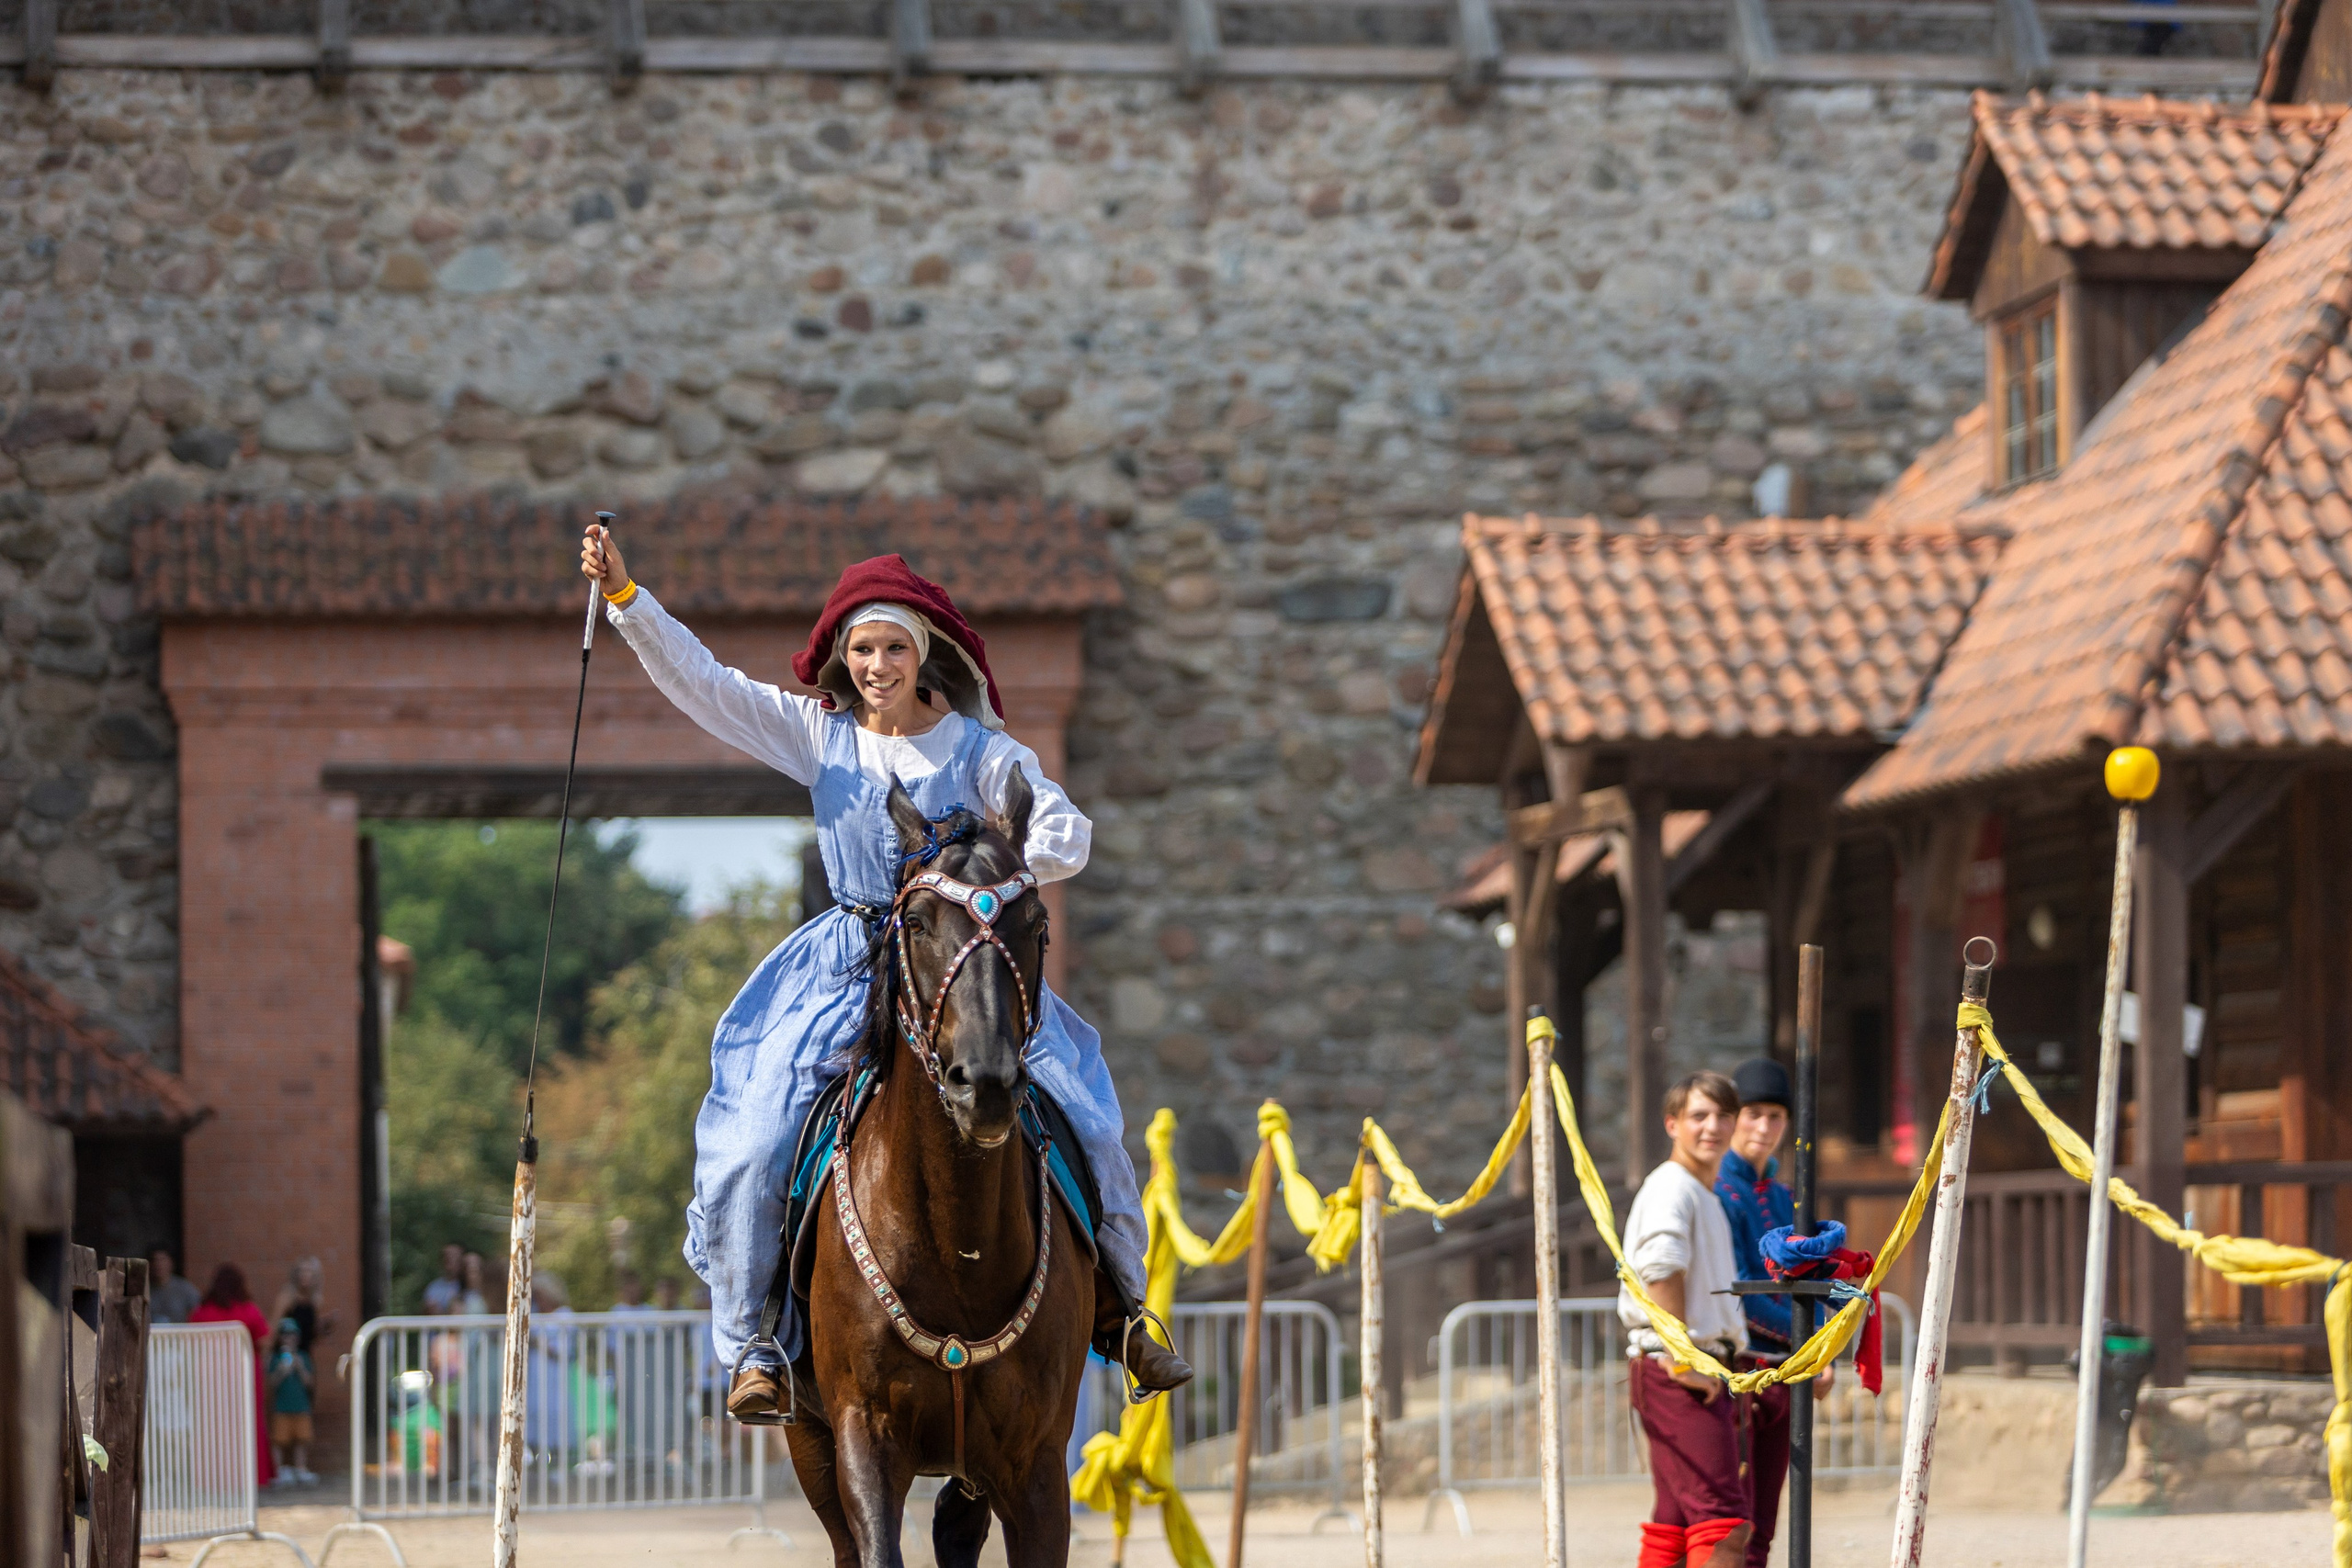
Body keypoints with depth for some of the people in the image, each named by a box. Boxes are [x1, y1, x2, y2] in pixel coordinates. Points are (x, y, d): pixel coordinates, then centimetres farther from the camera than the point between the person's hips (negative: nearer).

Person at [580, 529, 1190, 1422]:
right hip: (846, 970, 1)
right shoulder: (817, 733, 5)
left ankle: (1118, 1305, 12)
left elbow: (1065, 838, -7)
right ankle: (753, 1342, 0)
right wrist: (622, 595, -9)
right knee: (750, 1147, -14)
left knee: (1082, 1115, -9)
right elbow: (698, 680, 1)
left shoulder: (977, 749, 0)